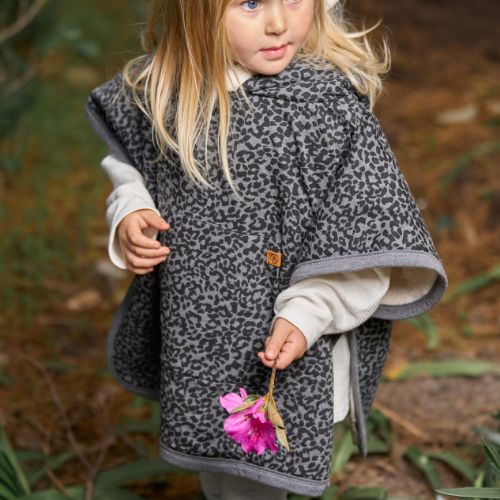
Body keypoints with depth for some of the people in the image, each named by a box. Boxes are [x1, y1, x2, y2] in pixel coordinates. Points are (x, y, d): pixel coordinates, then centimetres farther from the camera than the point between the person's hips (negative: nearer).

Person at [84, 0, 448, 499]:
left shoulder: (330, 105, -23)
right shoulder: (162, 89, -9)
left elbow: (372, 235, -19)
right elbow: (132, 161, 11)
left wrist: (307, 313, -27)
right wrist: (129, 212, -9)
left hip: (281, 350, -5)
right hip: (190, 336, 5)